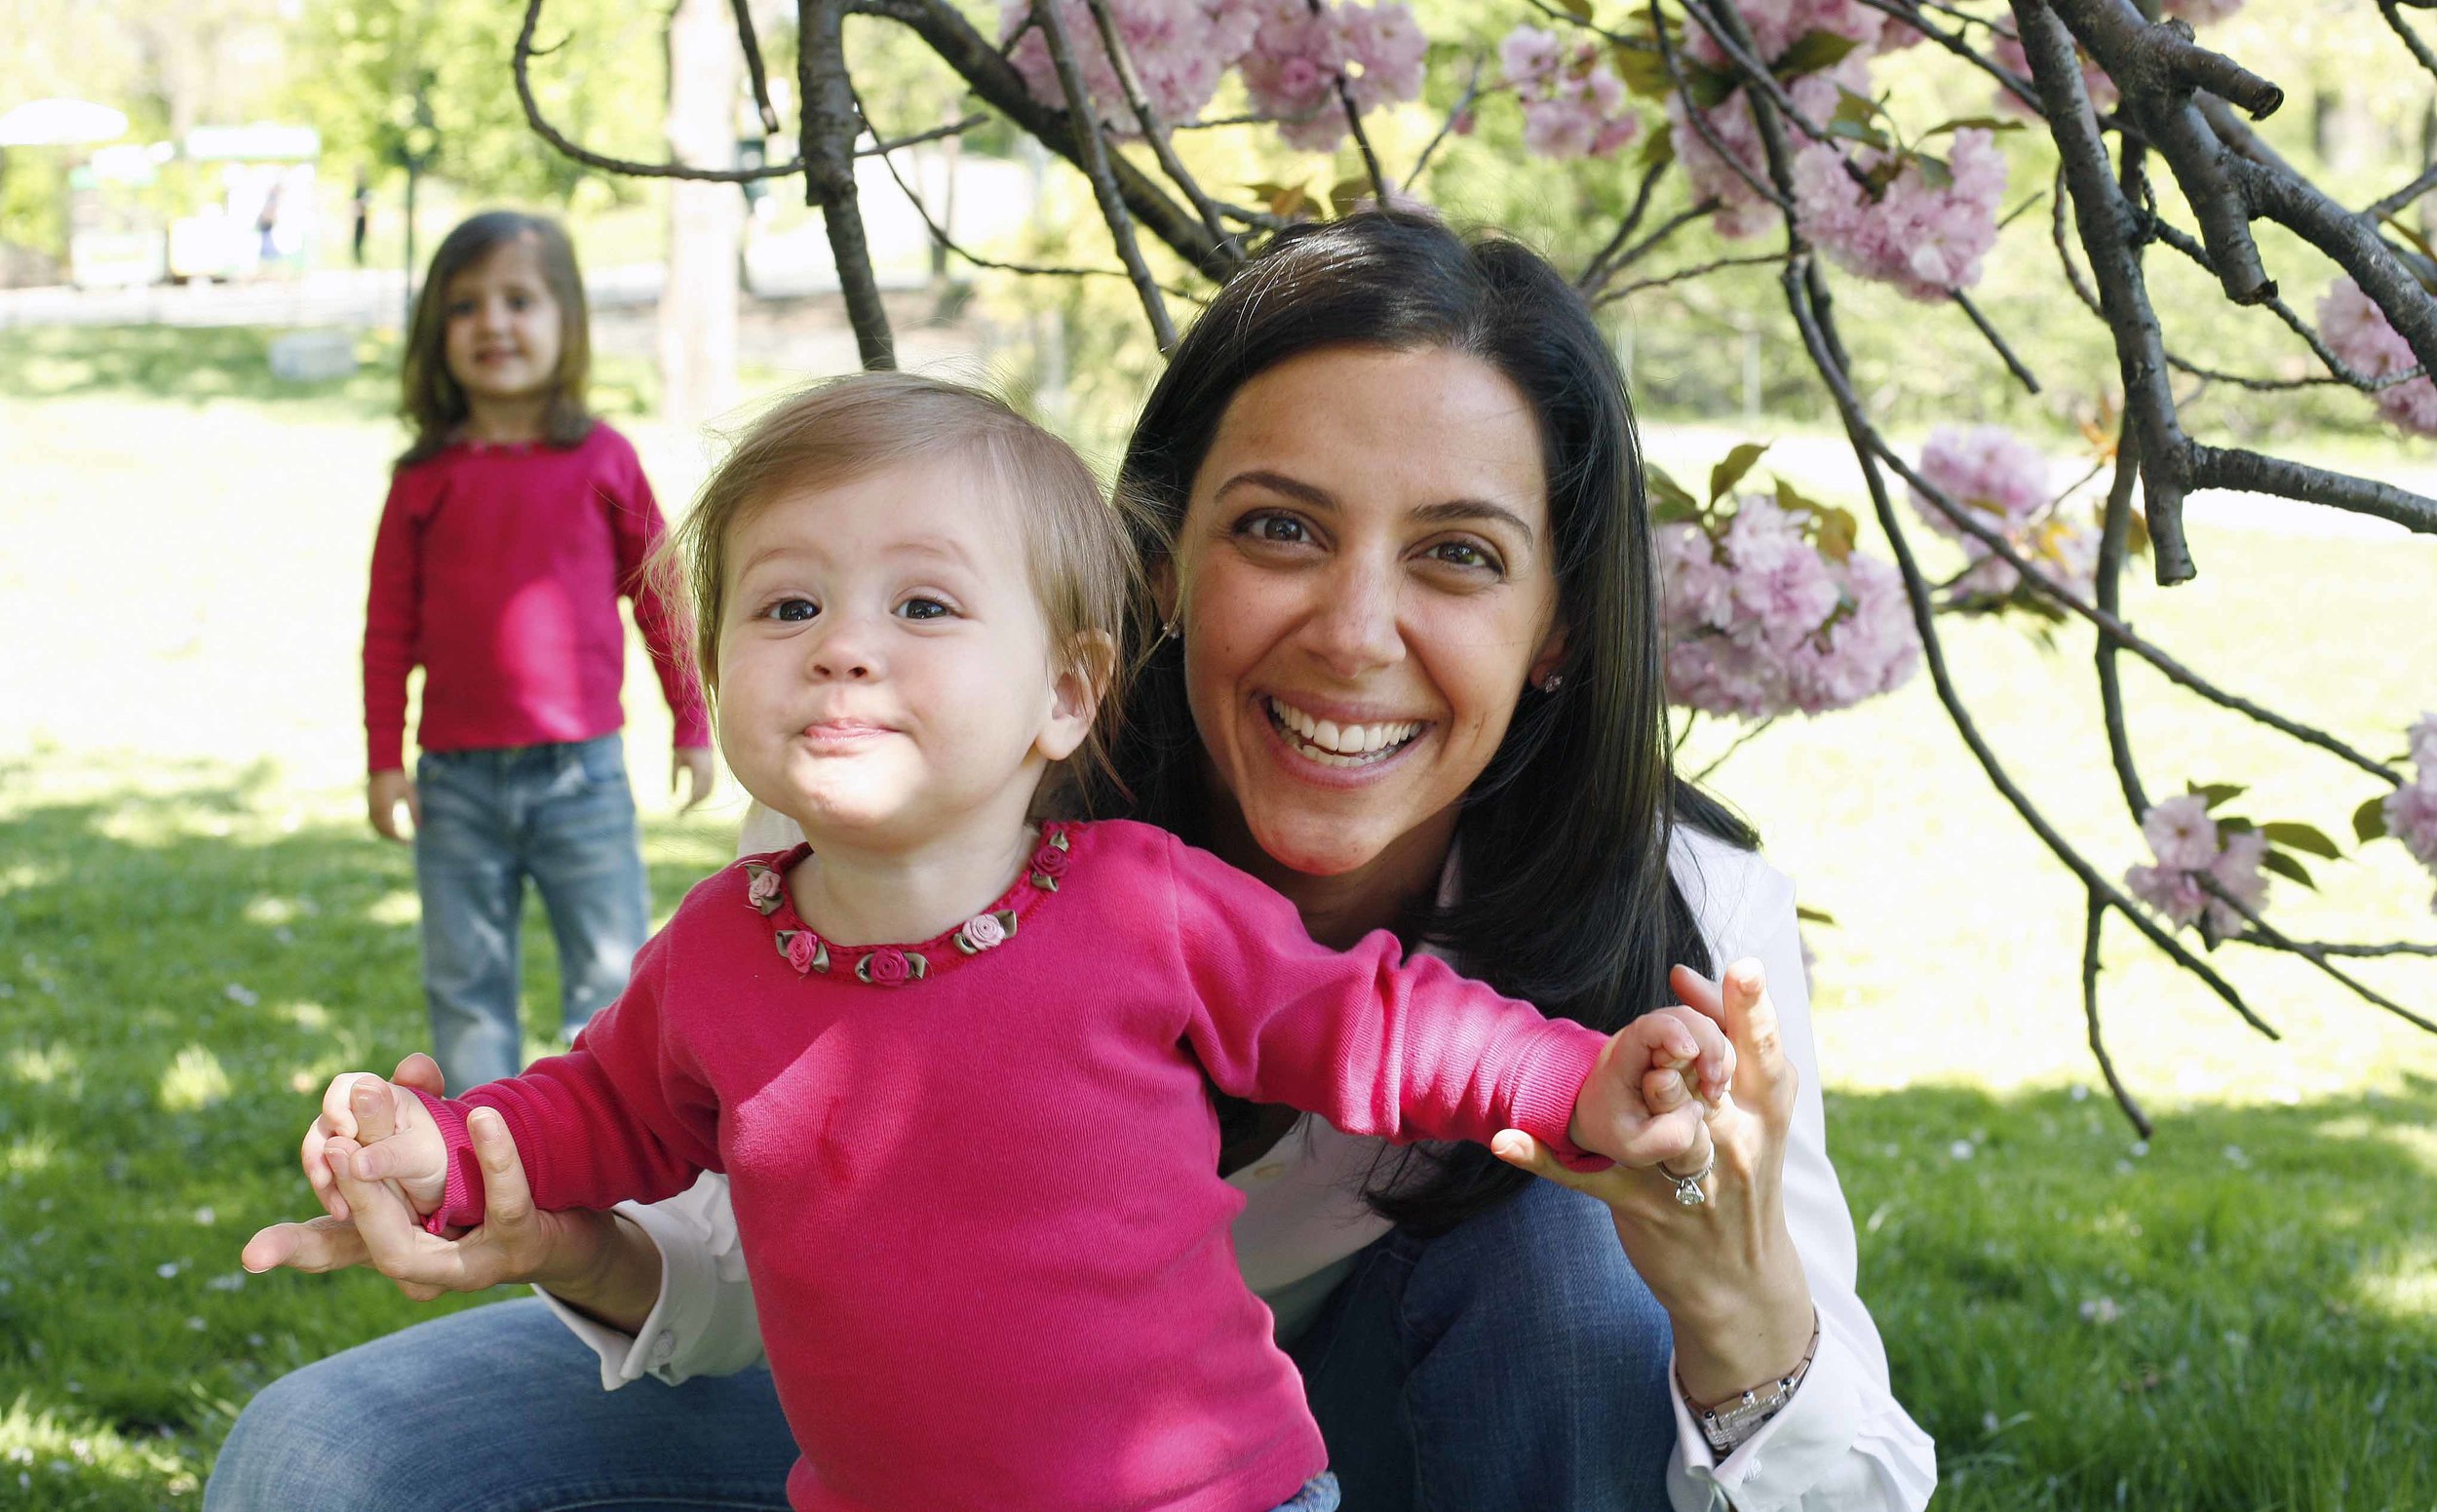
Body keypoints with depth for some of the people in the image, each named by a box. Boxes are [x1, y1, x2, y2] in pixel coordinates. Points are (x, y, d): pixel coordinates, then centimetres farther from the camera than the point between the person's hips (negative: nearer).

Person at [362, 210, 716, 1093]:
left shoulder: (601, 461, -1)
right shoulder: (426, 480, 0)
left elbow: (660, 597, 7)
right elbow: (389, 628, 4)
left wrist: (692, 726, 9)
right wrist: (383, 760, 1)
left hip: (580, 771, -1)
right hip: (457, 782, 1)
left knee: (611, 973, 5)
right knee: (465, 985, 9)